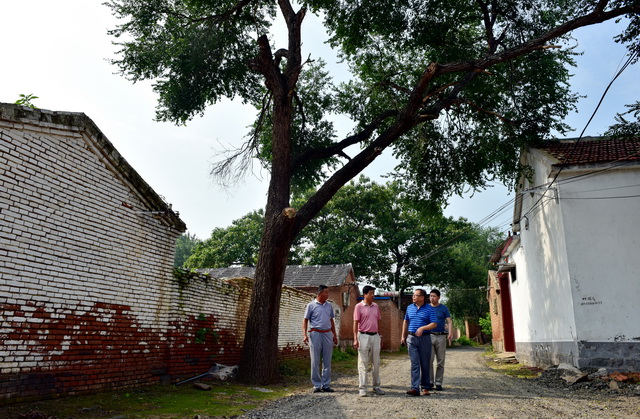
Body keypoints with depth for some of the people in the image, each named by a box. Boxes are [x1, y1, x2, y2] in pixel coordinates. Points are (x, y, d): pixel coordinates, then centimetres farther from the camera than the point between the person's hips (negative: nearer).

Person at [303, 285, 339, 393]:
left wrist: (335, 335, 17)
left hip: (327, 334, 4)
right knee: (315, 361, 1)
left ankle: (326, 385, 13)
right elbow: (305, 320, -1)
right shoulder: (311, 305, -1)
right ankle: (316, 385, 9)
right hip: (315, 334, -4)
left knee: (327, 361, 5)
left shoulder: (329, 305, 13)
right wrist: (305, 334, -12)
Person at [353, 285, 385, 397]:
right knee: (363, 363, -1)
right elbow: (355, 323, -7)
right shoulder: (359, 306, -6)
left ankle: (376, 386, 22)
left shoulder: (376, 306, 10)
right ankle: (362, 388, 5)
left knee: (376, 363, 11)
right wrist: (355, 339, -14)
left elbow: (378, 321, 16)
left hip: (375, 336, 5)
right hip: (364, 336, -5)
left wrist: (379, 337, 13)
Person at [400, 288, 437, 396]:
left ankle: (425, 387, 19)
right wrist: (403, 336, 16)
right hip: (411, 338, 2)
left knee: (425, 364, 6)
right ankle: (415, 388, -7)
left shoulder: (429, 309, -3)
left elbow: (434, 324, -8)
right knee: (414, 363, -4)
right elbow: (406, 322, 19)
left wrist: (422, 328, -22)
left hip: (425, 338, -2)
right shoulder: (410, 307, 9)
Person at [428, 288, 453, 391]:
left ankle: (438, 383, 9)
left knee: (440, 362, 2)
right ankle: (430, 382, 3)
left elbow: (449, 322, -1)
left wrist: (450, 333, -17)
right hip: (429, 336, 0)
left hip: (441, 337, 0)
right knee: (429, 360, -6)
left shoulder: (444, 308, 6)